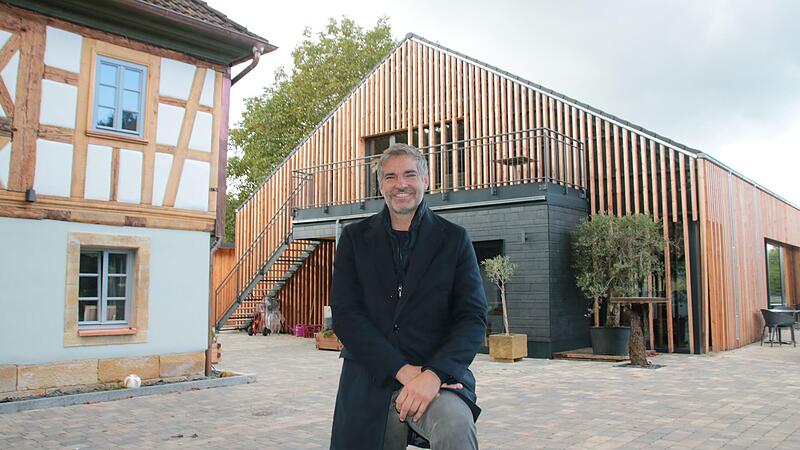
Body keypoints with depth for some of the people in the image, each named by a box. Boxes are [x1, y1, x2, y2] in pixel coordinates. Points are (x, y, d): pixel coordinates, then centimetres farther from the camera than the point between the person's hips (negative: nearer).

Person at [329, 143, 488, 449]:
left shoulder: (454, 239, 5)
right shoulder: (354, 238, 8)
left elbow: (473, 317, -2)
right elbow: (345, 314, -2)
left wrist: (433, 374, -19)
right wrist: (403, 370, -14)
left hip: (437, 375, -2)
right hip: (369, 384, 3)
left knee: (455, 424, -33)